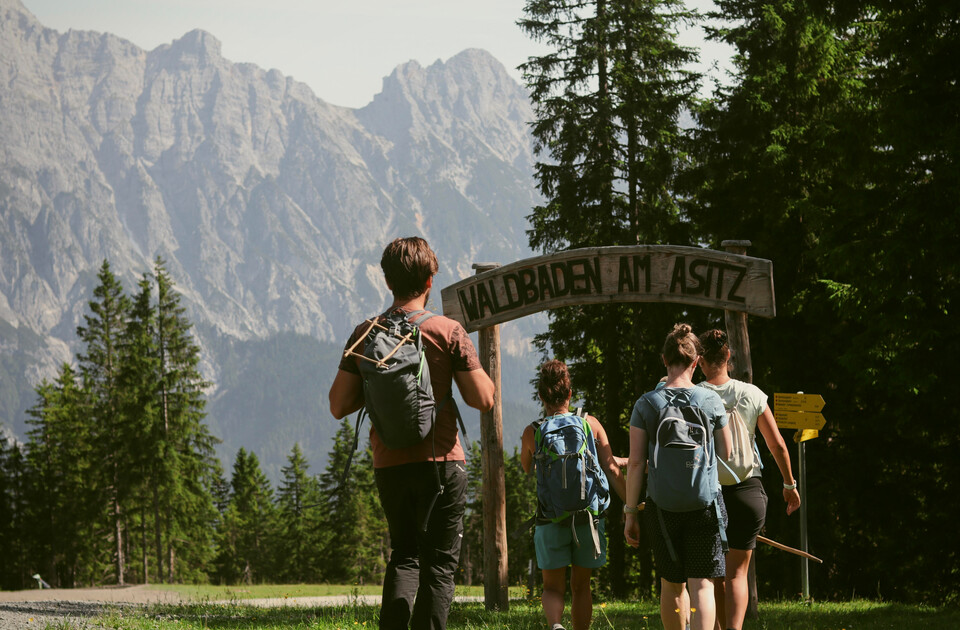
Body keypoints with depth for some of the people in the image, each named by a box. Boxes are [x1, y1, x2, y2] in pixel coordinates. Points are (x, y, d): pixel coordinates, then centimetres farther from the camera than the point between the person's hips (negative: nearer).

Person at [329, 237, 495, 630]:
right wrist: (475, 368, 12)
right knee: (438, 563, 3)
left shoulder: (365, 335, 2)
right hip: (440, 462, -3)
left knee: (404, 557, 18)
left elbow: (339, 405, 3)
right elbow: (483, 399, -8)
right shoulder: (448, 332, -7)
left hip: (389, 465, 3)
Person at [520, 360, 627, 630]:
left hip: (551, 519, -1)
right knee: (581, 586, 15)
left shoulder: (532, 432, 0)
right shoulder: (591, 424, 0)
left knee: (553, 587, 4)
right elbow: (612, 470, -4)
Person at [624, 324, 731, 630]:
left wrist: (630, 513, 2)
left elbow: (636, 462, -4)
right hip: (705, 503, -1)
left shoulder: (646, 404, -2)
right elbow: (726, 455, 7)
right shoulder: (711, 401, -2)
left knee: (672, 585, 16)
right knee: (702, 585, -1)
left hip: (662, 506, 1)